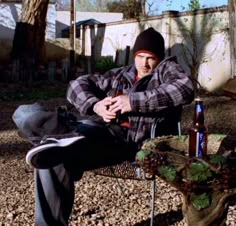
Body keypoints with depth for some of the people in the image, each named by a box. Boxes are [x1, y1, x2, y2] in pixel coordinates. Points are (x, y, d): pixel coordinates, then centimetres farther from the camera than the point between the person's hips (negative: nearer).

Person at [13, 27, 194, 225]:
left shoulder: (167, 68, 13)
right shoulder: (120, 75, 26)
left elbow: (186, 88, -11)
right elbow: (77, 85, 23)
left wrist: (134, 101, -15)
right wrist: (95, 105, 0)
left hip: (141, 142, -5)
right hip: (108, 133, 5)